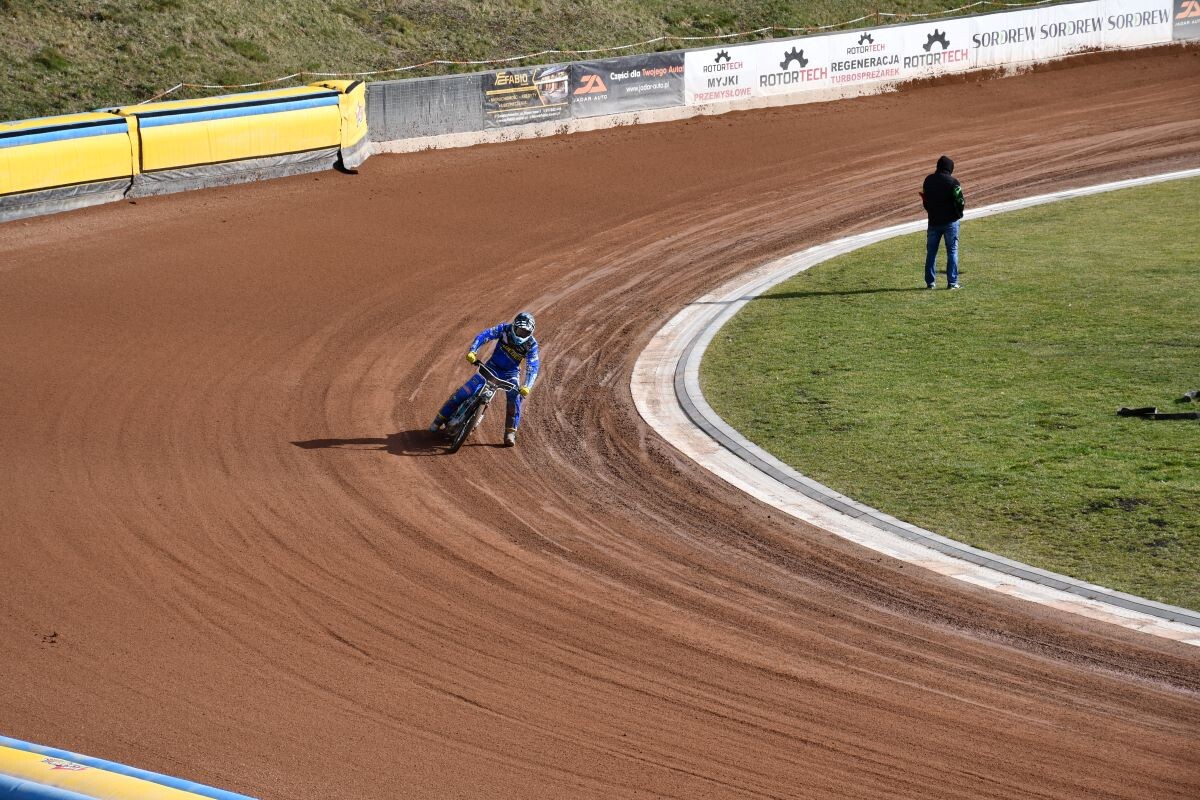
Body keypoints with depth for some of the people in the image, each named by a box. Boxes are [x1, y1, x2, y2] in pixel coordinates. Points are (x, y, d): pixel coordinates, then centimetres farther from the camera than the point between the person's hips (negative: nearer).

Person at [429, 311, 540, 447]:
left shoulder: (531, 345, -17)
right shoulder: (505, 329, -17)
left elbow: (532, 367, -23)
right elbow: (484, 335, -21)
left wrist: (527, 387, -40)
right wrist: (472, 351, -38)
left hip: (511, 372, 0)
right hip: (492, 366, 0)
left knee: (515, 396, -29)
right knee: (464, 391, -10)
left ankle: (510, 433, -22)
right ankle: (440, 419, 6)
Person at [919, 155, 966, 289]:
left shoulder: (928, 180, 1)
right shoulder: (952, 182, -13)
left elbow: (926, 202, 7)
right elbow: (960, 202, -14)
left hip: (933, 221, 3)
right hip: (950, 221, -3)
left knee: (931, 252, 12)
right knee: (952, 251, 4)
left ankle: (930, 282, 12)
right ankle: (952, 282, 0)